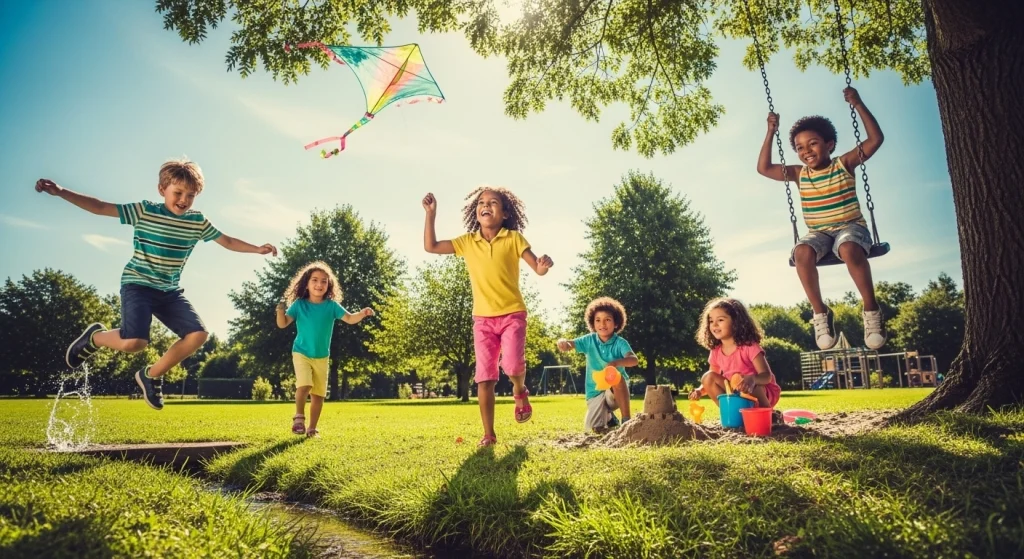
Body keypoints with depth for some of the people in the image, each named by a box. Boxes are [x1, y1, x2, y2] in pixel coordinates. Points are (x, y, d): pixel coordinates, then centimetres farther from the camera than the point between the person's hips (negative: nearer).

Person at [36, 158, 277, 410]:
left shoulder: (198, 221, 2)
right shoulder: (144, 211, -10)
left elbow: (227, 240, 13)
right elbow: (100, 207, -11)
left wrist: (257, 248, 7)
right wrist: (61, 192, -21)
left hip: (170, 291, 5)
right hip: (137, 285, -5)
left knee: (198, 334, -11)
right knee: (134, 342, -23)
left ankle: (152, 375, 10)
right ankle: (94, 337, 13)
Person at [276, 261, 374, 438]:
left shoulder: (332, 305, -6)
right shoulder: (299, 304, -8)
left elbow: (349, 318, -12)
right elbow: (282, 324, -11)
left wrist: (362, 314, -32)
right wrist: (280, 311, -32)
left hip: (322, 357, 2)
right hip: (301, 353, -2)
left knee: (319, 394, 6)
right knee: (304, 385, -23)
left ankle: (312, 428, 19)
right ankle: (299, 417, -2)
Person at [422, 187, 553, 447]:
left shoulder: (513, 238, -4)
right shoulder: (467, 241, 4)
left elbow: (538, 269, -7)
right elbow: (430, 247, 6)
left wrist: (544, 264, -31)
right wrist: (431, 213, 1)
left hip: (513, 314, -2)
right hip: (483, 318, 3)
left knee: (512, 365, -22)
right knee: (484, 377, 1)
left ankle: (520, 391, 15)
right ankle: (489, 434, 12)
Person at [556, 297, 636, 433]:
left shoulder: (620, 342, -14)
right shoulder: (589, 340, -5)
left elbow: (634, 360, -30)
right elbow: (570, 344, -10)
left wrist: (617, 362, -51)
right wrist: (563, 342, -36)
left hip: (616, 391, -3)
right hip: (595, 392, 3)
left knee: (617, 377, -37)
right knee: (593, 428, -13)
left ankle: (627, 419, -21)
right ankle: (608, 417, 25)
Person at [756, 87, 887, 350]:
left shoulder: (845, 164, 2)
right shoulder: (799, 174, 9)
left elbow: (876, 139, -6)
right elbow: (764, 168, 10)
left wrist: (859, 105, -10)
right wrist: (771, 132, 6)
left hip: (850, 227, -2)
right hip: (818, 232, 2)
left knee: (849, 250, -38)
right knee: (802, 252, -33)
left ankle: (871, 310, -21)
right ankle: (820, 312, -19)